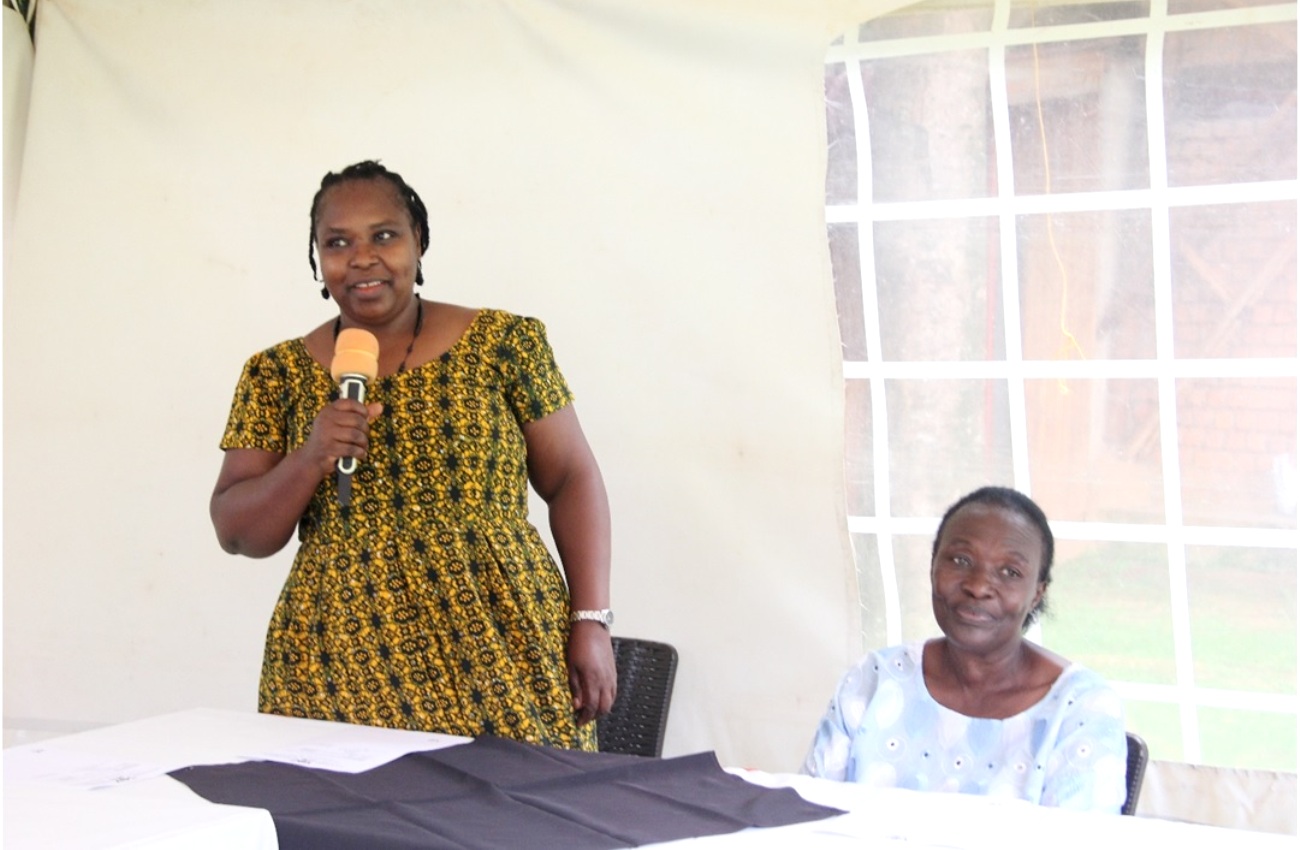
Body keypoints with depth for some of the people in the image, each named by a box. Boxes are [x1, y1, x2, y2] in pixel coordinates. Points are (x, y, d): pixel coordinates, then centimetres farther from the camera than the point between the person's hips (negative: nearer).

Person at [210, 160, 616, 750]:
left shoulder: (502, 343, 3)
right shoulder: (278, 375, 7)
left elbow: (571, 479, 5)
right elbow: (236, 533, 5)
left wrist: (591, 621, -4)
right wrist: (309, 460, -13)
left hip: (500, 657, -1)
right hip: (343, 675, 1)